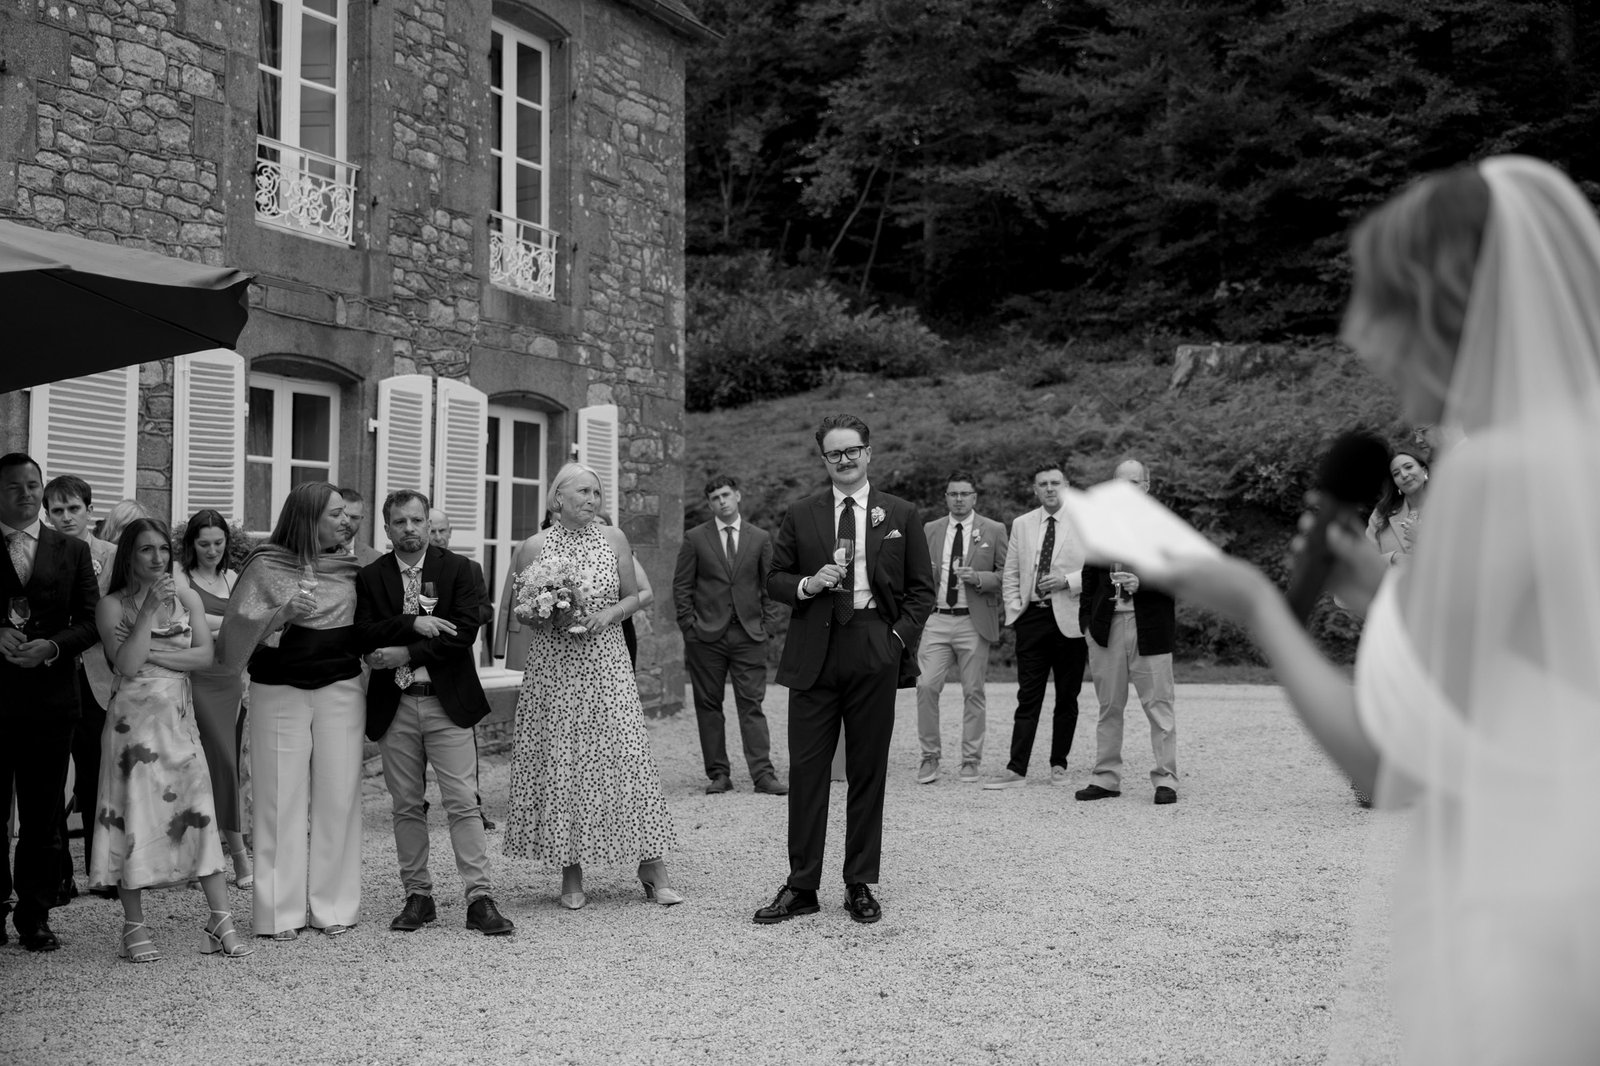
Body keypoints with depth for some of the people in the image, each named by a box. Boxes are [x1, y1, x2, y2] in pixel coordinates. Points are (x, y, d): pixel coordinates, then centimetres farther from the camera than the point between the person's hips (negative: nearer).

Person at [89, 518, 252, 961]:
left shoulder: (186, 598, 8)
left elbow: (205, 655, -2)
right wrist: (149, 609, -16)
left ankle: (221, 920, -1)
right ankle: (134, 925, 9)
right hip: (134, 719, -3)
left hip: (179, 718, 3)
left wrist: (153, 653, -11)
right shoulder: (113, 605, -1)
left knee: (198, 815, -1)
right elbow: (127, 664, -13)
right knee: (135, 814, -1)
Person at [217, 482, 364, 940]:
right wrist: (282, 613, -17)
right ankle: (280, 912, 5)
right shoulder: (266, 565, -1)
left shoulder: (348, 567, 10)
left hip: (340, 691, 3)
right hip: (279, 692, -3)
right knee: (282, 799, -2)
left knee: (338, 797, 1)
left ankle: (334, 906, 10)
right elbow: (241, 627, -4)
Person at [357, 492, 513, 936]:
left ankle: (480, 898, -4)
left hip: (448, 702, -2)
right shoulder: (370, 577, 7)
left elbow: (464, 632, -8)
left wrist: (405, 654, -12)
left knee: (463, 802, -5)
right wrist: (412, 624, -18)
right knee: (406, 806, 7)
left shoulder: (456, 569, 2)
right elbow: (363, 636, -5)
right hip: (394, 706, 2)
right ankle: (417, 895, 16)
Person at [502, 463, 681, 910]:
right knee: (559, 761, 1)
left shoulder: (613, 538, 4)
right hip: (553, 667, 0)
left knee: (627, 754, -6)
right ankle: (571, 875, 11)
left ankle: (652, 868, -1)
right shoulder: (537, 546, 2)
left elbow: (633, 596, 11)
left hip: (606, 662, 0)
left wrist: (610, 613, -8)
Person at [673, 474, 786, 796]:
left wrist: (765, 625, 2)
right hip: (706, 635, 0)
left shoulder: (760, 539, 9)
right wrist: (690, 627, -2)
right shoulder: (694, 539, 5)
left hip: (749, 635, 0)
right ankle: (718, 774, 9)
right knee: (708, 706, 3)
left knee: (752, 704, -4)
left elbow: (769, 586, 11)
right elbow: (681, 586, 5)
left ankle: (762, 774, -6)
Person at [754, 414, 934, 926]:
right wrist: (808, 585, -9)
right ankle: (801, 887, 7)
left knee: (868, 772, 5)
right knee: (806, 769, 0)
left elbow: (921, 589, 9)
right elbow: (775, 580, 11)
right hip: (814, 654, 0)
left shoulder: (901, 515, 8)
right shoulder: (800, 515, 9)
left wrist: (900, 636, -5)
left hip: (875, 653, 0)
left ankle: (860, 885, 15)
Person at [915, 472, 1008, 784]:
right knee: (926, 686, -8)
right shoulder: (929, 530, 12)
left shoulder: (994, 531, 5)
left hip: (974, 622, -2)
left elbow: (1007, 575, 2)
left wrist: (980, 578, -15)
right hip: (936, 620, 2)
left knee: (973, 691, 3)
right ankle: (930, 756, 4)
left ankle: (971, 760, 12)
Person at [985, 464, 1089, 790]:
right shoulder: (1021, 525, 12)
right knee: (1028, 697, -1)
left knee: (1066, 698, 6)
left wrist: (1068, 580, -14)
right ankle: (1016, 769, -4)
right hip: (1032, 617, 2)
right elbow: (1010, 575, 15)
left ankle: (1059, 765, 17)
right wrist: (1015, 610, 3)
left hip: (1069, 620, -2)